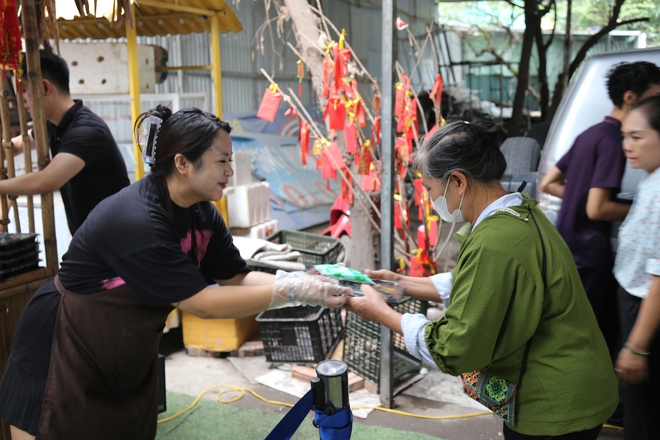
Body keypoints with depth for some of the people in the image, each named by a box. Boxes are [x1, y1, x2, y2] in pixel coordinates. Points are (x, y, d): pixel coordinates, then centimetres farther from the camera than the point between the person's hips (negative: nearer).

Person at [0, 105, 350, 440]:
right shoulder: (135, 221, -31)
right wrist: (291, 292, -27)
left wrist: (309, 284, -16)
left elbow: (238, 278, -2)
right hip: (64, 350, -7)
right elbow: (202, 303, -29)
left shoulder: (202, 215, -6)